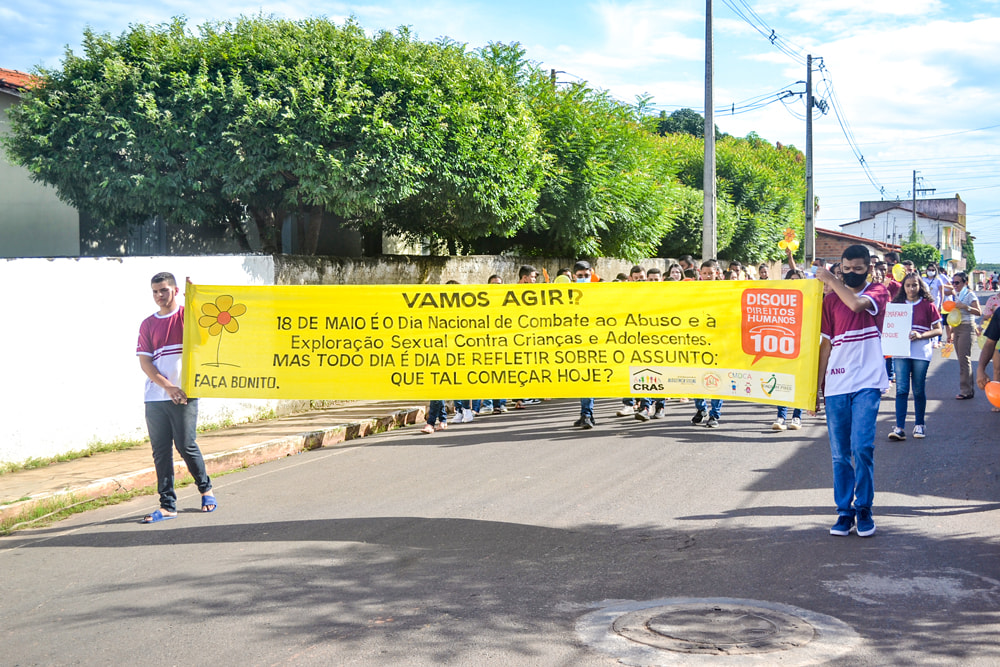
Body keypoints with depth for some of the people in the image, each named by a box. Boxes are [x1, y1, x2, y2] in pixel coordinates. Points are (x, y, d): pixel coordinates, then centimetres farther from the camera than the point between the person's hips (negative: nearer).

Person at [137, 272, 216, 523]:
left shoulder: (188, 315, 4)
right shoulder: (148, 324, 11)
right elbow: (144, 362, 4)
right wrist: (168, 386, -8)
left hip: (184, 395, -3)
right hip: (155, 397, 3)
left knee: (186, 446, -2)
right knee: (160, 451, 2)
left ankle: (205, 488, 23)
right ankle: (167, 505, 8)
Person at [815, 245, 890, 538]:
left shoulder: (878, 291, 4)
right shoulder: (831, 300, 11)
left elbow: (856, 304, -19)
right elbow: (826, 344, 11)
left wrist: (830, 280, -7)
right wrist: (817, 385, 6)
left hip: (867, 384, -3)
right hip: (836, 385, 3)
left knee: (862, 447, -12)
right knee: (840, 454, 5)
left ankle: (864, 509, 1)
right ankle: (844, 511, 13)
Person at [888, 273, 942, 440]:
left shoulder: (928, 305, 3)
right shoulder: (897, 304, 10)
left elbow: (938, 330, 2)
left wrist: (921, 335, -14)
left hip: (921, 352, -1)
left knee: (918, 390, 5)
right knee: (901, 389, -6)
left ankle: (919, 425, 19)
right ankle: (899, 428, -9)